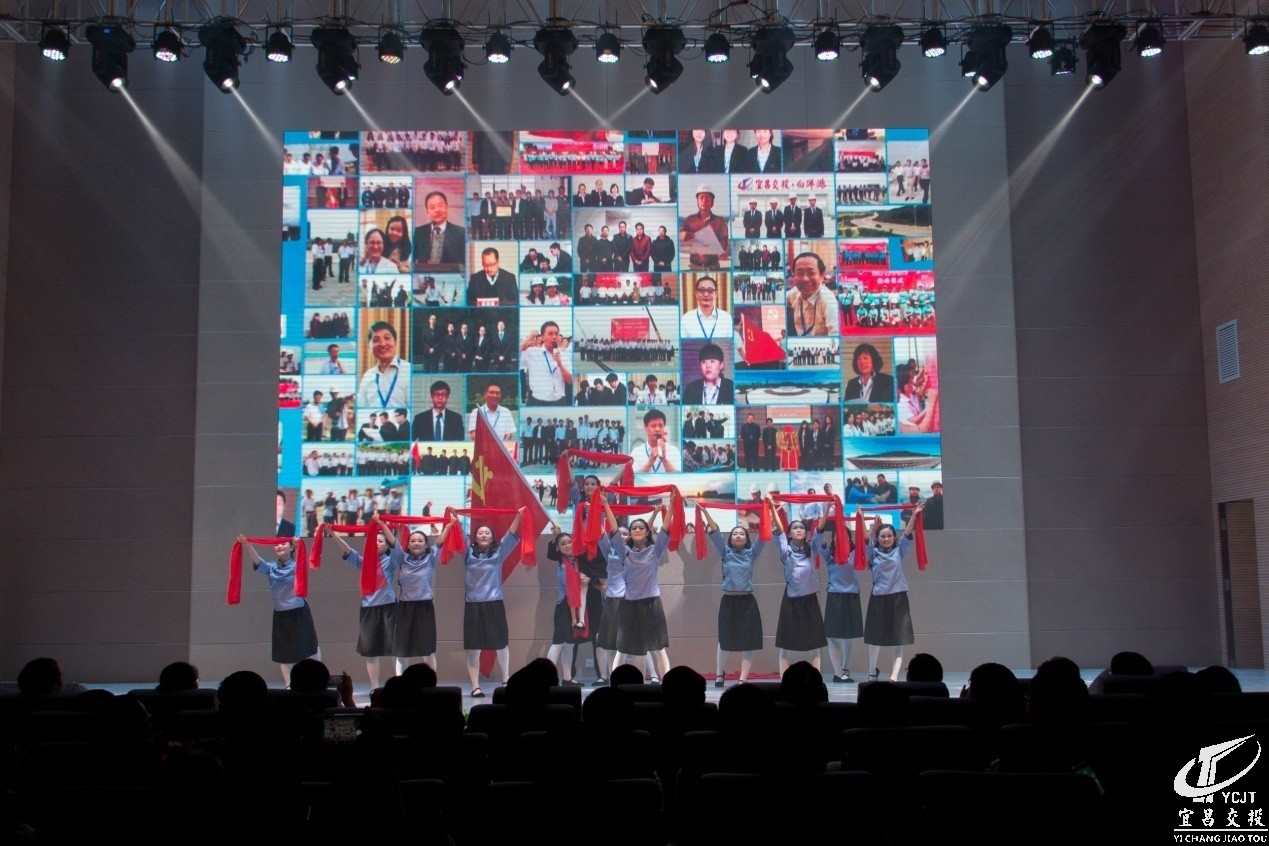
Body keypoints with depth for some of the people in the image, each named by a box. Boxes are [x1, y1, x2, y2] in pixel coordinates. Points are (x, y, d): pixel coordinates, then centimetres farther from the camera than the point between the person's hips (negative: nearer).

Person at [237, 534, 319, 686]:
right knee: (282, 651, 8)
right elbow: (257, 561, -17)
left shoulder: (297, 565, -7)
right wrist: (247, 546, -36)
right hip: (280, 615, 3)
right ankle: (288, 685, 20)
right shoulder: (271, 568, 0)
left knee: (310, 646, 10)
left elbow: (304, 561, -30)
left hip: (299, 612, -3)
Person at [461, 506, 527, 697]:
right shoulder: (468, 553, 8)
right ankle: (475, 686, 4)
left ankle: (505, 680, 20)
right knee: (474, 648, 0)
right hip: (473, 605, 0)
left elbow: (512, 535, -3)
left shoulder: (499, 552, 6)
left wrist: (518, 516, -14)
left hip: (494, 604, 1)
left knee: (501, 644, 7)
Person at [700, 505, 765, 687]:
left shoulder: (752, 553, 6)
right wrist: (705, 511, -12)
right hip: (728, 601, 0)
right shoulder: (725, 552, 6)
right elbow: (714, 532, -3)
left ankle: (743, 680, -2)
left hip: (747, 601, 0)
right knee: (725, 639, 12)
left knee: (747, 642, -4)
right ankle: (719, 673, 29)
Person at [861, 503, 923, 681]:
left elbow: (907, 534, -5)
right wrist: (874, 526, -27)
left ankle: (894, 676, -9)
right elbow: (866, 539, -12)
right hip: (878, 598, 0)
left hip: (898, 597, 0)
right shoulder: (873, 552, 5)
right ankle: (873, 671, 26)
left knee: (899, 639, -5)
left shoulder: (899, 551, 6)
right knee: (875, 637, 9)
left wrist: (914, 515, -16)